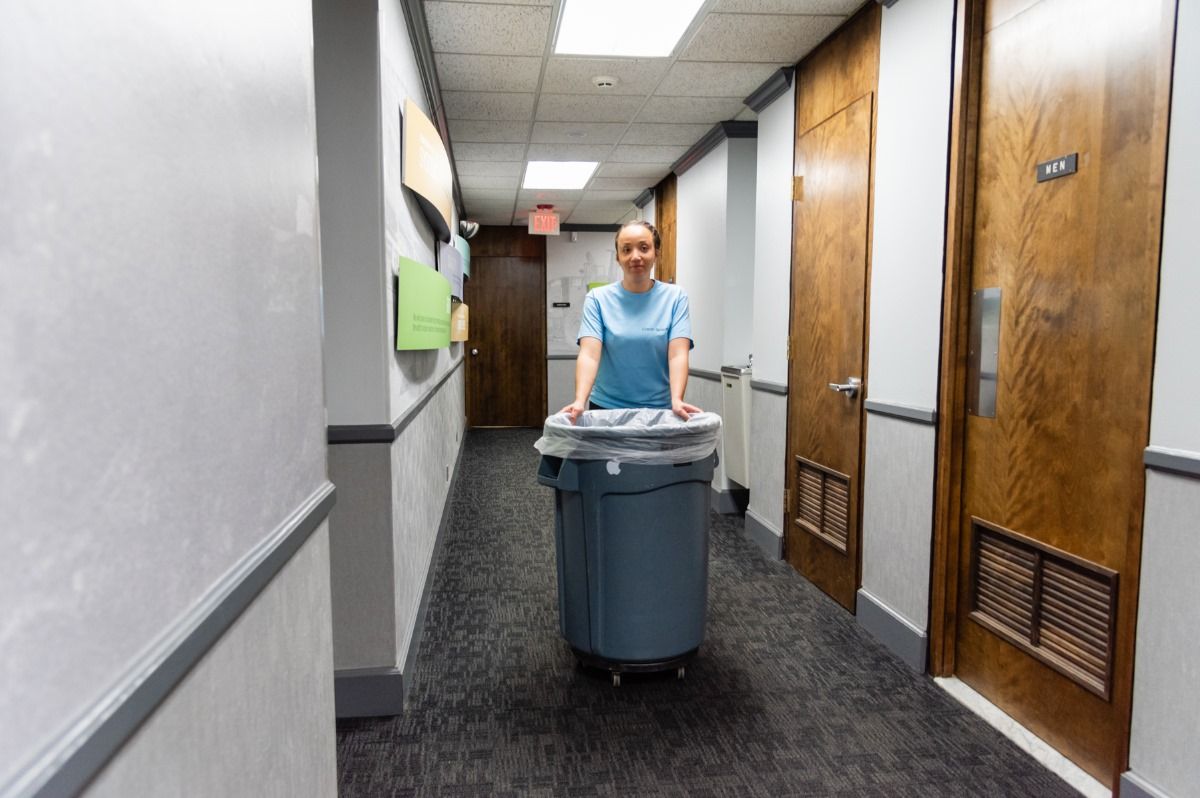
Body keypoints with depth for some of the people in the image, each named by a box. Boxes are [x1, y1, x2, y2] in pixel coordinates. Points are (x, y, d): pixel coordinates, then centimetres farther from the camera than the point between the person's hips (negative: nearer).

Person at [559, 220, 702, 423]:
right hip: (607, 408, 0)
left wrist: (677, 401, -31)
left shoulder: (675, 297, -4)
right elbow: (589, 355, -16)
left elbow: (678, 355, -14)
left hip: (660, 410, 0)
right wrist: (580, 402, -31)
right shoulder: (598, 298, -4)